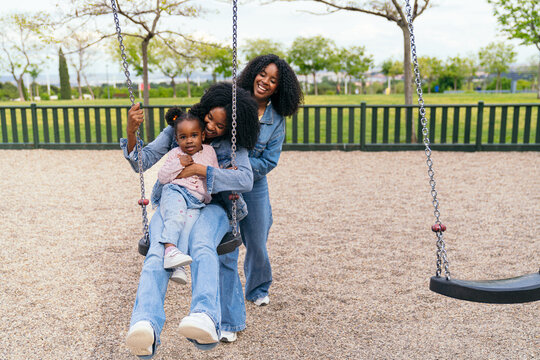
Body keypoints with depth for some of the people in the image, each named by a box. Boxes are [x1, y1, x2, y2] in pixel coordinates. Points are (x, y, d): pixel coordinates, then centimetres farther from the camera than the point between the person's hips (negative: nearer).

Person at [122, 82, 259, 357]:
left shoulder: (233, 145, 6)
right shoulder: (177, 129, 10)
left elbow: (246, 181, -11)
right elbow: (143, 162, 4)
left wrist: (199, 169, -17)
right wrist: (131, 132, -16)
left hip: (210, 208, -1)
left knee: (202, 247, -39)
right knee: (158, 253, -34)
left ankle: (205, 319, -63)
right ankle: (145, 328, -57)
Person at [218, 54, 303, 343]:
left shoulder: (276, 120, -2)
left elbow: (269, 161, -7)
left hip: (254, 187, 2)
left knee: (257, 246, 17)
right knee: (226, 251, -6)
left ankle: (258, 289, 50)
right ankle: (230, 321, 5)